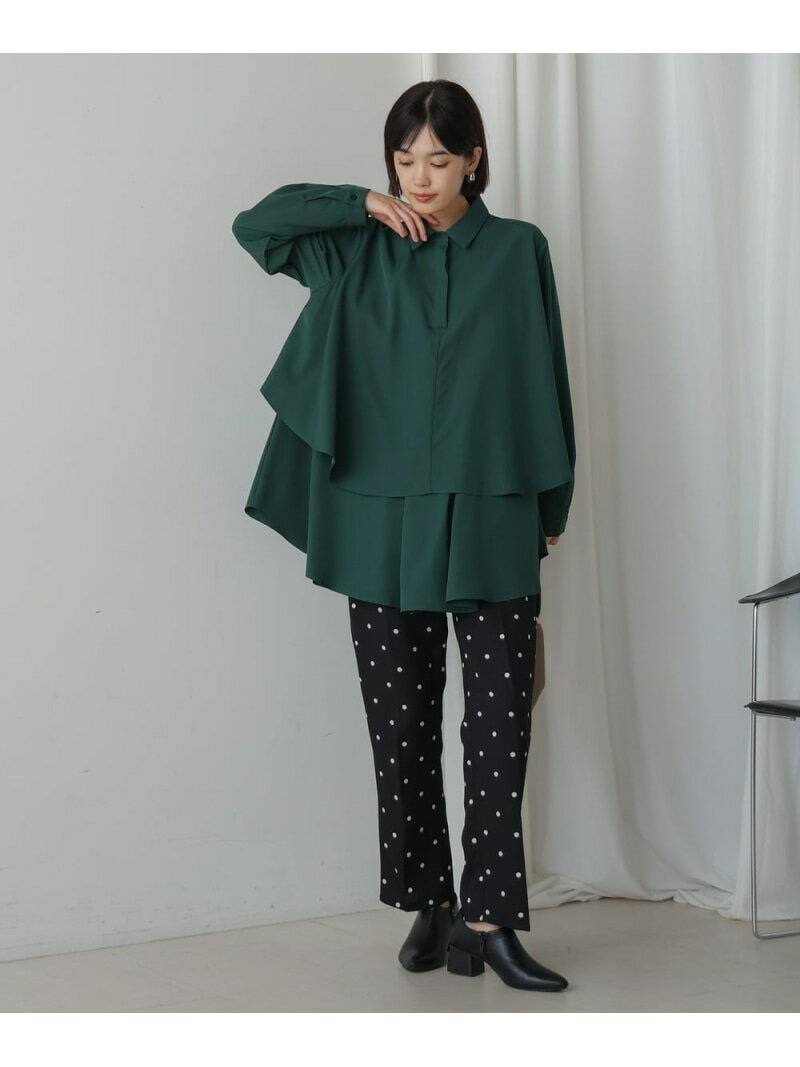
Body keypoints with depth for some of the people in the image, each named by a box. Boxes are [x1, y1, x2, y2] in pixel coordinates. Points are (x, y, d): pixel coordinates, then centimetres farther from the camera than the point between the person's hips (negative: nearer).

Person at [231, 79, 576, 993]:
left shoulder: (517, 250, 5)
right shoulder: (360, 251, 8)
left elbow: (544, 381, 7)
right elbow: (255, 225, 6)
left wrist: (551, 503, 6)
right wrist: (362, 203, -2)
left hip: (492, 523, -1)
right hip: (384, 523, 1)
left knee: (499, 723, -5)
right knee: (401, 723, 5)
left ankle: (487, 916, -1)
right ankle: (429, 906, 15)